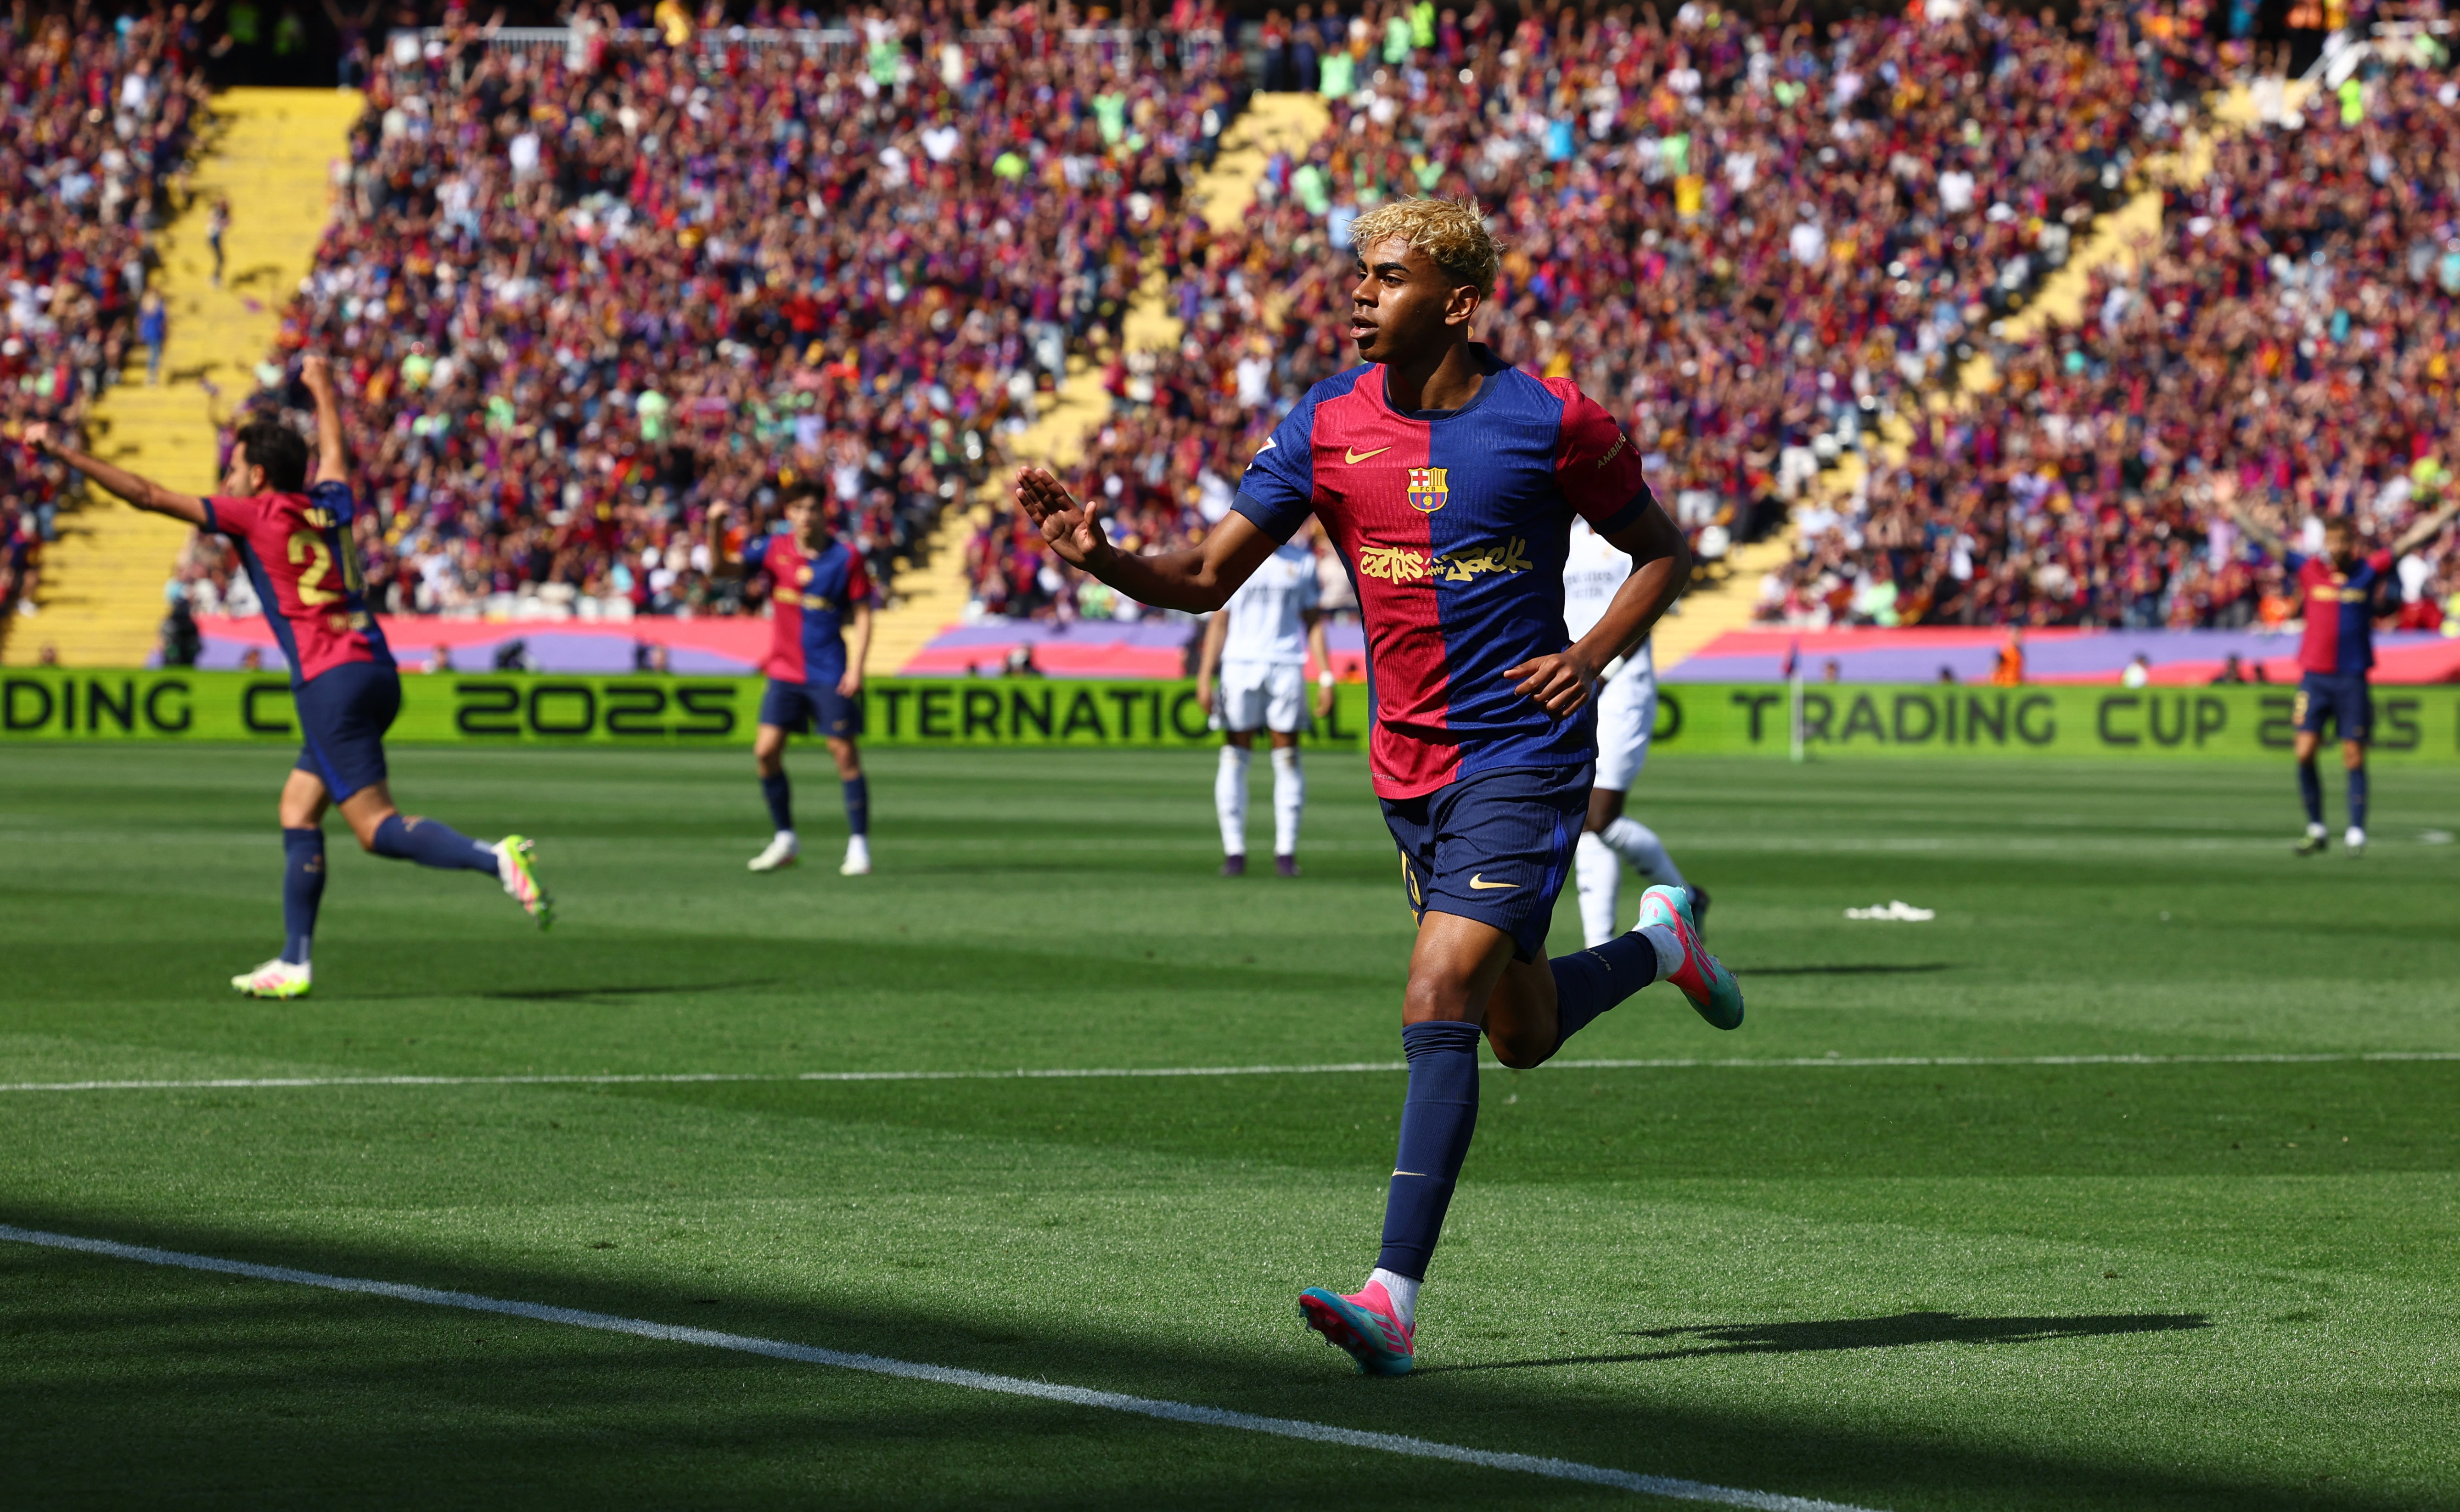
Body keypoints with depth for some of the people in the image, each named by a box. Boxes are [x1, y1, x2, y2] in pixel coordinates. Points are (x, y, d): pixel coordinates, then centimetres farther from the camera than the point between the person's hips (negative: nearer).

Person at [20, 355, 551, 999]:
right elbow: (332, 452, 39)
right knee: (298, 808, 14)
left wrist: (62, 450, 3)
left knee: (377, 826, -11)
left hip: (331, 684, -8)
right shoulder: (330, 506, 15)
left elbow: (149, 495, -2)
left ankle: (496, 859, -29)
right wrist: (323, 390, 58)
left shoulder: (258, 514, -2)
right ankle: (293, 964, 12)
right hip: (376, 673, 8)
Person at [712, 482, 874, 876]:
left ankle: (859, 846, 3)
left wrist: (856, 667, -13)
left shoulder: (846, 556, -6)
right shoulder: (775, 549, 3)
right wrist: (716, 528, -16)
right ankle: (785, 840, 12)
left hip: (829, 675, -3)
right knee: (766, 751, -3)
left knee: (844, 752, -5)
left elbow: (863, 614, -4)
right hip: (784, 671, 3)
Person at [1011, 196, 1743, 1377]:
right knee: (1521, 1034, 17)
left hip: (1523, 756, -5)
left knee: (1439, 1001, -20)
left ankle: (1393, 1296, -20)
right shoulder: (1328, 423, 0)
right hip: (1409, 765, 5)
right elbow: (1207, 577, -2)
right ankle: (1661, 943, 49)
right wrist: (1102, 558, -21)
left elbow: (1662, 551, 5)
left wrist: (1595, 653, -13)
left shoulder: (1550, 421, -10)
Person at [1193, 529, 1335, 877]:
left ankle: (1286, 851, 4)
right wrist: (1205, 676, 1)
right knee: (1234, 758, -4)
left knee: (1288, 759, -1)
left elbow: (1314, 622, 13)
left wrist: (1325, 677, 6)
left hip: (1286, 668, 1)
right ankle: (1234, 851, -1)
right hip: (1240, 663, -1)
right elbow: (1220, 622, 8)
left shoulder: (1303, 562, 10)